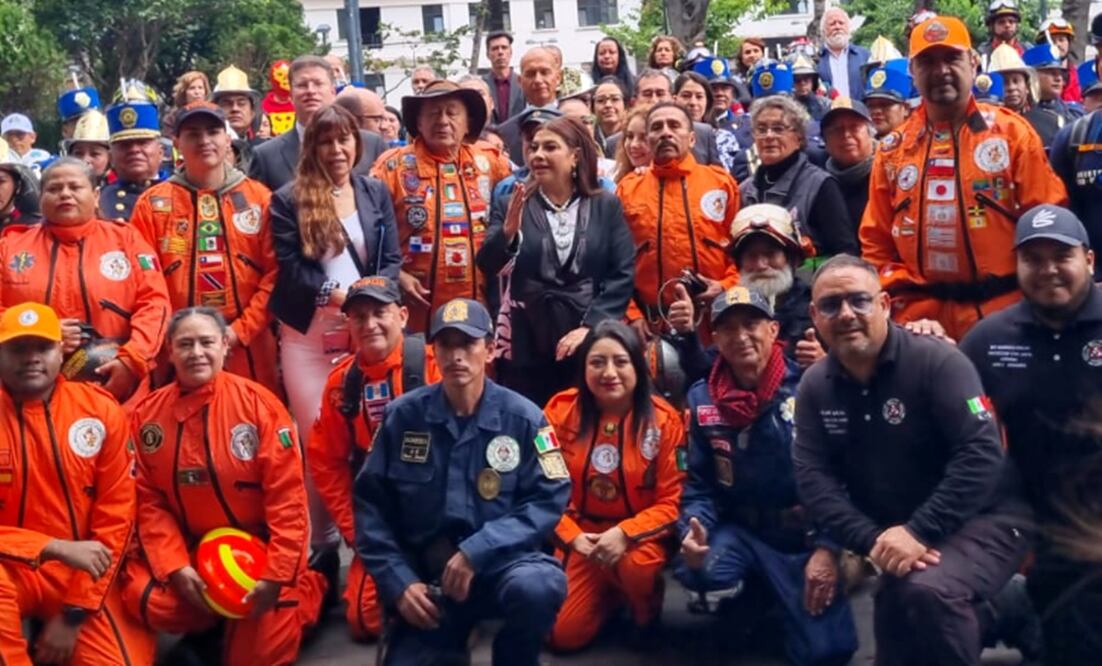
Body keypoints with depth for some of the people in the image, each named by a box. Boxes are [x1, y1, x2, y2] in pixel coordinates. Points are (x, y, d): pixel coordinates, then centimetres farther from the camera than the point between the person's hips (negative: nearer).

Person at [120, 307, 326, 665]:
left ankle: (311, 584, 23)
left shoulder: (259, 403, -13)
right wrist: (176, 568, -17)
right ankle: (206, 623, 9)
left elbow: (287, 497, -15)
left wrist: (276, 576, -20)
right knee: (148, 599, -25)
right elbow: (148, 501, -3)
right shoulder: (147, 414, -3)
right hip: (189, 546, 3)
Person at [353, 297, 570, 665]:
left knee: (537, 586, -34)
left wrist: (477, 551, -20)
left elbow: (549, 499, -10)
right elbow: (370, 504, 0)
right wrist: (398, 581, -10)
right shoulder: (402, 415, -1)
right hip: (425, 573, 2)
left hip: (501, 561, -1)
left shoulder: (522, 417, -5)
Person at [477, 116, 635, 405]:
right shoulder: (511, 205, 5)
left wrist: (590, 326, -12)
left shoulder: (606, 206, 5)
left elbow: (623, 275, -1)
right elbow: (487, 267, -6)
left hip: (589, 343, 0)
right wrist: (507, 232, -24)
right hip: (525, 344, 0)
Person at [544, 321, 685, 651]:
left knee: (637, 563, -37)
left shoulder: (664, 419, -14)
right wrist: (572, 537, -18)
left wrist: (625, 533, -28)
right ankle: (612, 593, 26)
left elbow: (671, 501, -13)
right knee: (563, 636, -7)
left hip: (639, 533, -2)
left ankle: (647, 611, 1)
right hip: (583, 534, 2)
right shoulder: (561, 411, -9)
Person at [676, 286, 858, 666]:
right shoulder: (703, 400, -1)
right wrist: (693, 531, -16)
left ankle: (779, 594, 21)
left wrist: (828, 547, -15)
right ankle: (744, 600, 7)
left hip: (806, 534, -2)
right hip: (741, 531, 2)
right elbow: (699, 484, 4)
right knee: (694, 568, -31)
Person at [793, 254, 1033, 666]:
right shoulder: (815, 386, -1)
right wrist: (871, 540, -24)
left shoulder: (936, 361, -17)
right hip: (891, 533, 6)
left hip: (980, 521, -6)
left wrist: (919, 532, -30)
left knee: (928, 590, -30)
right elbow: (813, 477, -9)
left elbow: (980, 454, -24)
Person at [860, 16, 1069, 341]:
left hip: (1006, 310, -1)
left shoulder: (1012, 132, 2)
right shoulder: (893, 149, 9)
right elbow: (877, 244, 11)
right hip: (921, 317, 2)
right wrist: (900, 302, -1)